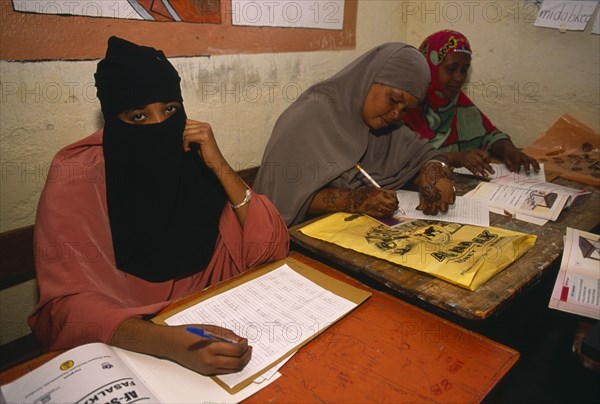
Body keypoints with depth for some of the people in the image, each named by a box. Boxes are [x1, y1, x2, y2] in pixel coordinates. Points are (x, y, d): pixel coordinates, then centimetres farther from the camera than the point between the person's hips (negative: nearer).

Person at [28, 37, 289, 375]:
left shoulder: (193, 158, -6)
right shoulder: (76, 178, -14)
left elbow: (273, 248, -11)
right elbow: (65, 303, -22)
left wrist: (218, 165, -20)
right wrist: (170, 343, -38)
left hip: (211, 321, 3)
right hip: (125, 345, -2)